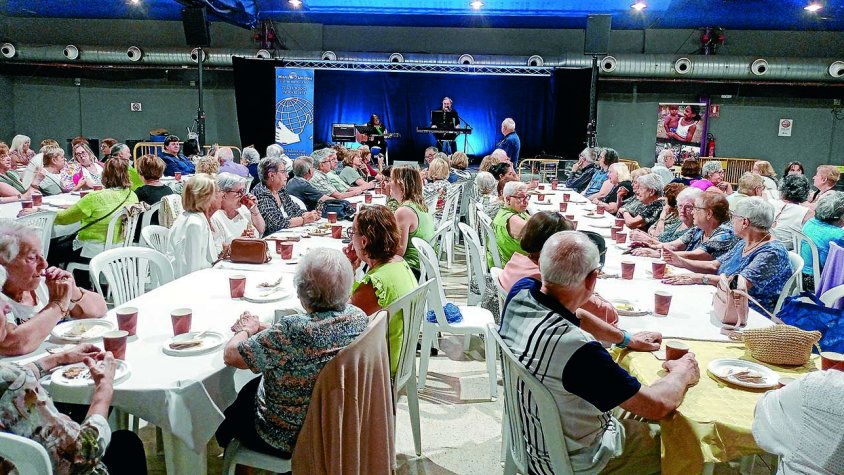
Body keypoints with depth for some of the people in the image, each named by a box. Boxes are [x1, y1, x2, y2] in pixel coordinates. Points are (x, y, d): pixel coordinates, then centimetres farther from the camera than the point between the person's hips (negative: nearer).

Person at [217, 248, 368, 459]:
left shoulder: (292, 330, -36)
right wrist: (260, 327, 4)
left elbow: (230, 356, -21)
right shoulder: (359, 317, -15)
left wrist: (246, 330, -1)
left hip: (289, 439, -6)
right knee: (251, 387, 28)